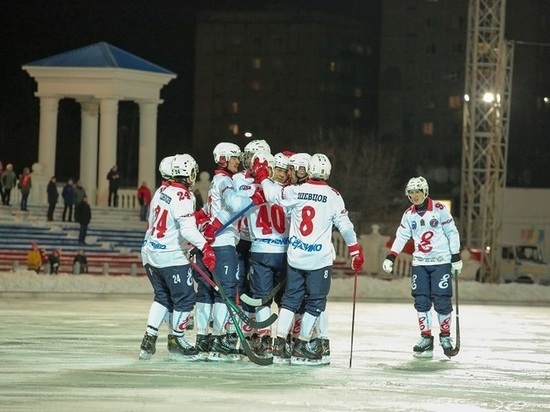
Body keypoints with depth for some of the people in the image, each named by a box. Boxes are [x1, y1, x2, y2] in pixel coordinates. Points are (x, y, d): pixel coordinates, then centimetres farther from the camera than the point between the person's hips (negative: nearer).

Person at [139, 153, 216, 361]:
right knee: (185, 298, 5)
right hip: (171, 256, -8)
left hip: (151, 251, 8)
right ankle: (176, 340, 13)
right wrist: (205, 247, -33)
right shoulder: (183, 196, -17)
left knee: (162, 296, 19)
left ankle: (149, 339, 11)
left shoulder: (161, 192, 8)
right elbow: (187, 228, -29)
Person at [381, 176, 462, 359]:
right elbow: (401, 236, 7)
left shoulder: (439, 209, -6)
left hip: (441, 261, -4)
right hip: (419, 263, 4)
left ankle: (445, 336, 10)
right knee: (421, 301, -1)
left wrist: (456, 258, -4)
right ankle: (426, 338, 5)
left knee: (441, 300, -6)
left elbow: (452, 233, -3)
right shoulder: (409, 214, 8)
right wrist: (390, 258, -4)